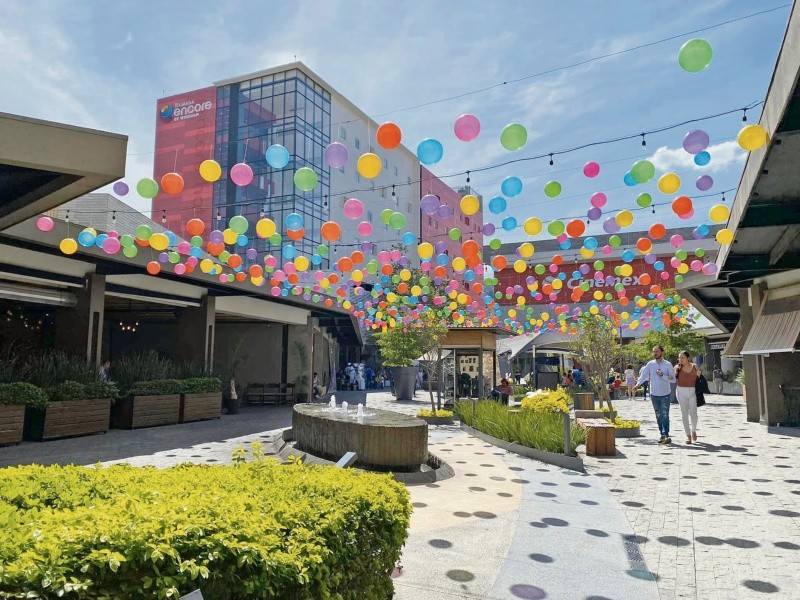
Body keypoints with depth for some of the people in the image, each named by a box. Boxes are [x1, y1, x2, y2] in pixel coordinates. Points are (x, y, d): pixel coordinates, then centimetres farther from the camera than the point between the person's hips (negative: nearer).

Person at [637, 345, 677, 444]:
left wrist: (662, 375, -19)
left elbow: (673, 379, -6)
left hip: (665, 394, -3)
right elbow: (643, 375, -5)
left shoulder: (668, 364, -4)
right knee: (658, 416, 9)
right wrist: (637, 384, -21)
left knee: (665, 416, -10)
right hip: (654, 394, 3)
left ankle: (666, 435, -12)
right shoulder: (650, 364, 2)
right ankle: (662, 435, 16)